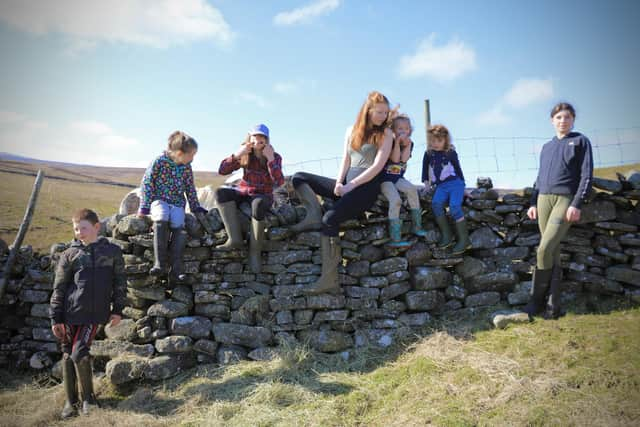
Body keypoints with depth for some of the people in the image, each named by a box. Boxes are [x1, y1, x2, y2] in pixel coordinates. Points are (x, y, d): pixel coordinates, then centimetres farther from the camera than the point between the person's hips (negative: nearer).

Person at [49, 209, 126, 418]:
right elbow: (59, 288, 4)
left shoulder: (112, 251, 2)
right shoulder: (70, 254, 2)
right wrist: (55, 318, 2)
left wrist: (118, 309, 3)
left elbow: (120, 282, 7)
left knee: (79, 354, -10)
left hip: (95, 314, -1)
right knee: (68, 356, 7)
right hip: (71, 313, 2)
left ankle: (88, 398, 9)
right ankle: (70, 401, 22)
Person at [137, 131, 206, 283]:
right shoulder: (160, 161, -7)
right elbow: (147, 182, -5)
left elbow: (190, 188, 18)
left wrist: (195, 207, 19)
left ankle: (176, 269, -27)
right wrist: (144, 207, -7)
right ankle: (160, 263, -34)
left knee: (179, 226, -25)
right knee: (161, 220, -35)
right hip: (159, 199, -3)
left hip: (177, 203, 3)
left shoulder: (187, 167, 6)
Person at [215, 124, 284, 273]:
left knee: (258, 205, -39)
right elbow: (222, 171, -8)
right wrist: (237, 154, -22)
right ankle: (235, 238, -31)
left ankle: (255, 251, -24)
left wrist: (270, 158, -30)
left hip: (263, 195, -4)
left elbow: (279, 182, -25)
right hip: (243, 192, 4)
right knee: (221, 192, -24)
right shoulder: (245, 156, 0)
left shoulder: (275, 157, -8)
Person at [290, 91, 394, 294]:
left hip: (367, 187, -6)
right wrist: (339, 183, -7)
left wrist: (350, 186, -13)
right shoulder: (352, 130, 16)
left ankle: (330, 279, -28)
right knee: (298, 178, 1)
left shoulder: (385, 133, 1)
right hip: (346, 185, 7)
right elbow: (346, 160, 12)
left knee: (330, 219, -29)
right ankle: (314, 214, -22)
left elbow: (377, 166, -9)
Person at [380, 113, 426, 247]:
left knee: (412, 189, -26)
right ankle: (395, 239, -28)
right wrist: (397, 142, -21)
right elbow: (395, 159, -19)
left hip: (398, 178, 4)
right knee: (395, 200, -27)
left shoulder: (409, 143, 6)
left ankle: (416, 226, -15)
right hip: (385, 178, -4)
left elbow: (404, 159, -11)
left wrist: (408, 144, -16)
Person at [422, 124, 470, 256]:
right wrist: (426, 181, 16)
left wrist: (462, 185, 9)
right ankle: (446, 235, -18)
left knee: (454, 207, -25)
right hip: (441, 186, 3)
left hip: (455, 183, -3)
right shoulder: (428, 153, 9)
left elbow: (458, 168, 9)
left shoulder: (451, 153, 3)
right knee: (436, 204, -27)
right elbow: (425, 167, 23)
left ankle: (464, 240, -20)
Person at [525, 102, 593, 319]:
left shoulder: (580, 141, 6)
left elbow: (587, 175, -2)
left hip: (565, 199, -5)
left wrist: (576, 204, -13)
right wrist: (533, 203, 12)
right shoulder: (546, 147, 21)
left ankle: (537, 299, -1)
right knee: (553, 252, 3)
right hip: (544, 199, 5)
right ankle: (553, 304, 6)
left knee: (545, 249, -15)